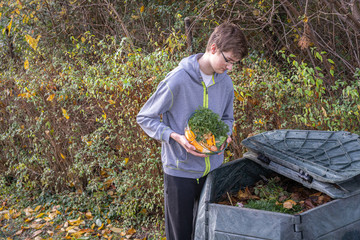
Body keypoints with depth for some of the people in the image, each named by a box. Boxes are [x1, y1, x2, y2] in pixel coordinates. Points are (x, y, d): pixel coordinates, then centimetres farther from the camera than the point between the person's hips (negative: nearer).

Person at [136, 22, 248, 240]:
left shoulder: (226, 83, 1)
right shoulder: (177, 80, -17)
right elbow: (145, 118, -9)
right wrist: (176, 137, -22)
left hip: (214, 169, 5)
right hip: (180, 171, -5)